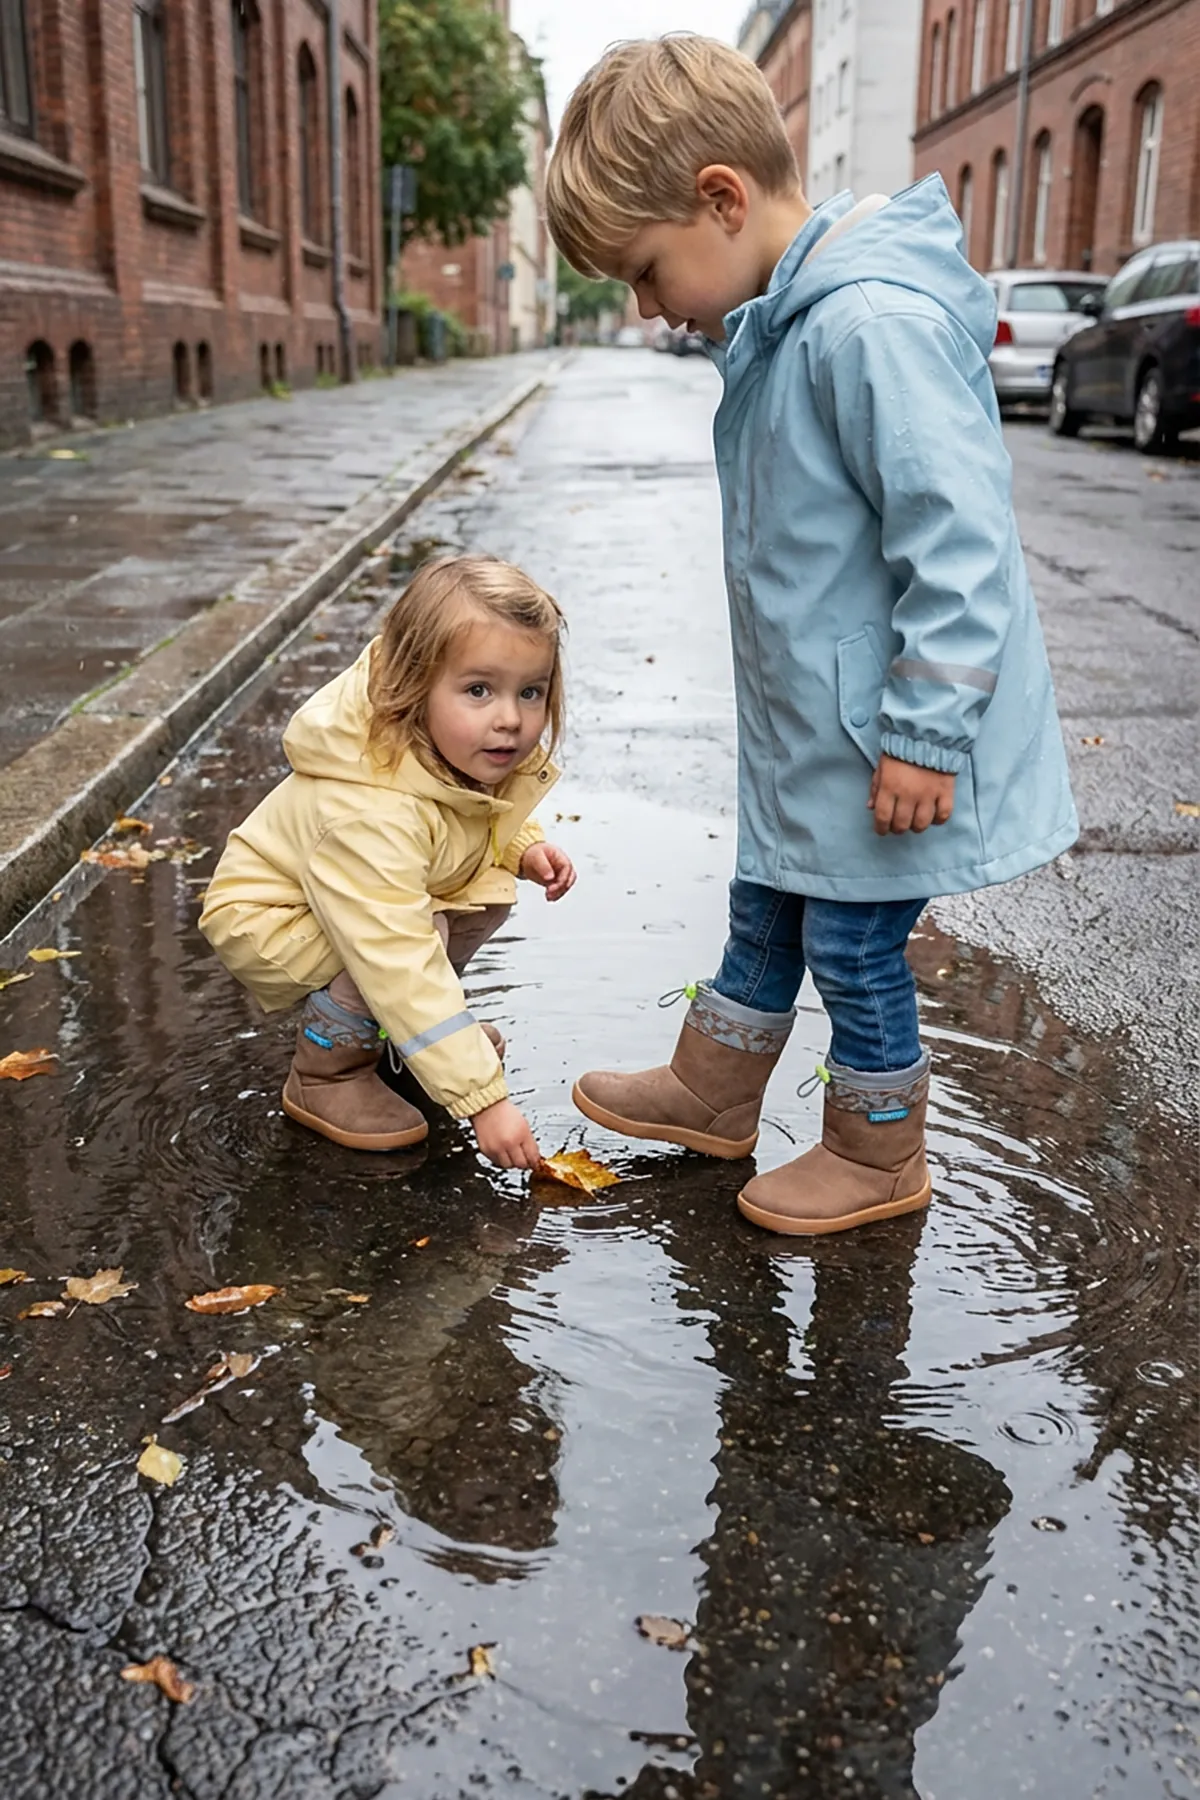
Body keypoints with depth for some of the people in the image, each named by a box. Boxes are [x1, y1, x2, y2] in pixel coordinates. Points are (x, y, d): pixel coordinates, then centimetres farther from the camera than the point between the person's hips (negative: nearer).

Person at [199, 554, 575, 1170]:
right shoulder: (371, 814, -42)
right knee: (416, 935, -32)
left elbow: (485, 820, 11)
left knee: (489, 891, -11)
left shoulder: (470, 750, -15)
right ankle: (326, 1073, -9)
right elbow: (402, 966, -44)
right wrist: (481, 1097, -44)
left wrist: (523, 846, -11)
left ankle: (397, 1025, 9)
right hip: (263, 918, -8)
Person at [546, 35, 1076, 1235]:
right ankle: (710, 1094, 42)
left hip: (880, 744, -9)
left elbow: (956, 541, -26)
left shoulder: (873, 323, -25)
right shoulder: (782, 322, 6)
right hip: (804, 726, 9)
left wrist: (923, 733, -23)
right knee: (764, 911, 22)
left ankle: (878, 1158, 29)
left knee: (852, 946, 7)